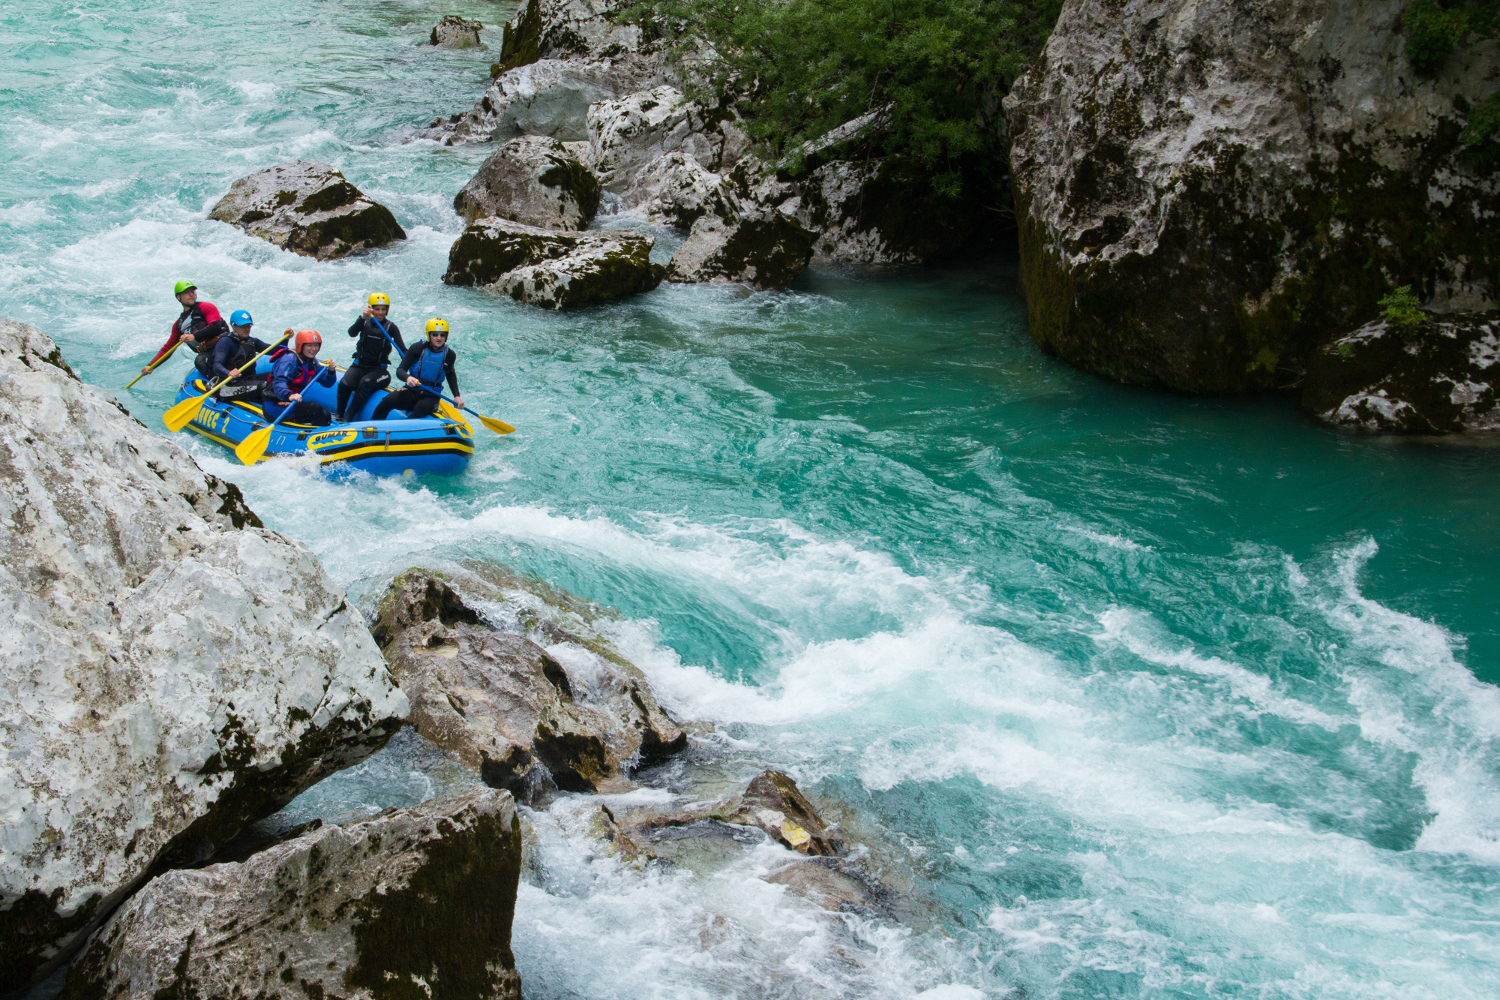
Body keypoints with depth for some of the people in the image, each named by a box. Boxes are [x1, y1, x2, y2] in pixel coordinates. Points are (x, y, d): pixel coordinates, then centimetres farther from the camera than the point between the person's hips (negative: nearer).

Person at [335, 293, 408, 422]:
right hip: (359, 366, 2)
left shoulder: (391, 327, 2)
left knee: (366, 382, -35)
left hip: (378, 369, -2)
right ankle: (338, 414, -12)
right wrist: (363, 317, -32)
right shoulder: (365, 322, 6)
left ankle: (348, 417, -34)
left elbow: (403, 350, -7)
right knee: (345, 384, -29)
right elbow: (352, 333, -16)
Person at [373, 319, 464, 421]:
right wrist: (408, 378, -31)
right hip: (411, 391, 0)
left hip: (430, 397, 0)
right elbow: (400, 370, -7)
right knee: (388, 401, -29)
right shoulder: (417, 348, -3)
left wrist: (457, 396, 8)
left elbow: (451, 376, 22)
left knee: (421, 409, -37)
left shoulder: (449, 354, 3)